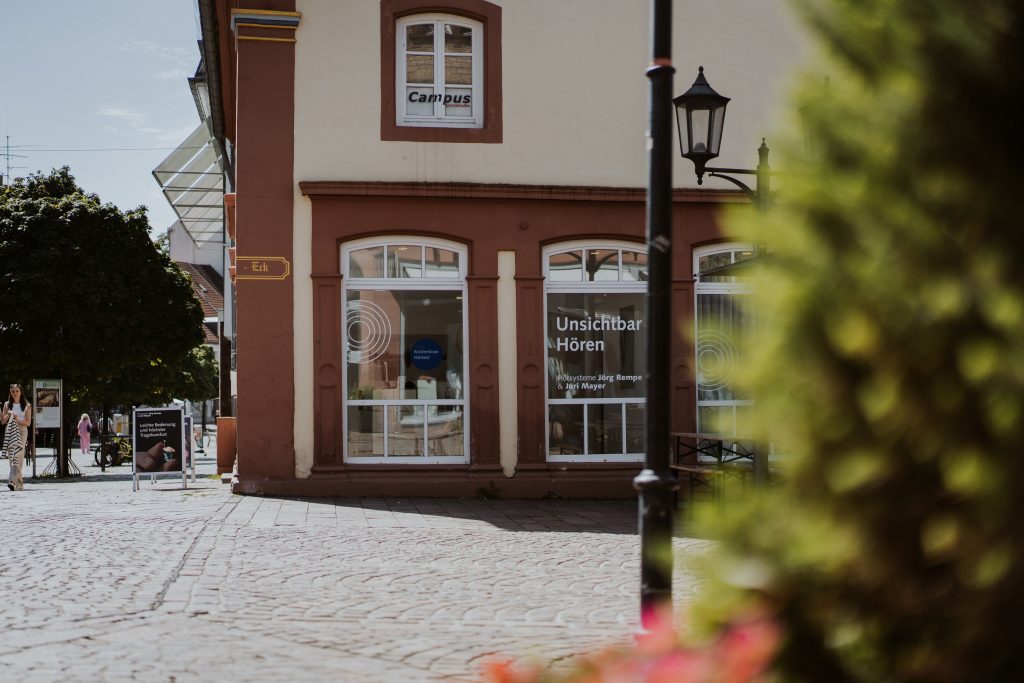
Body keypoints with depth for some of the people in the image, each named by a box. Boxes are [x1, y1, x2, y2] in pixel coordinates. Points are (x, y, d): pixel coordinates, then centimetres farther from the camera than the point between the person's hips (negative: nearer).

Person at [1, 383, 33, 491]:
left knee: (17, 457, -18)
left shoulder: (27, 406, 5)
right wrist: (8, 415, -11)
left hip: (21, 432, -3)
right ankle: (19, 484, 8)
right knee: (12, 457, 1)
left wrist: (17, 420, -15)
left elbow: (28, 422, 0)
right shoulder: (7, 405, 11)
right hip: (9, 432, 3)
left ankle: (12, 481, -28)